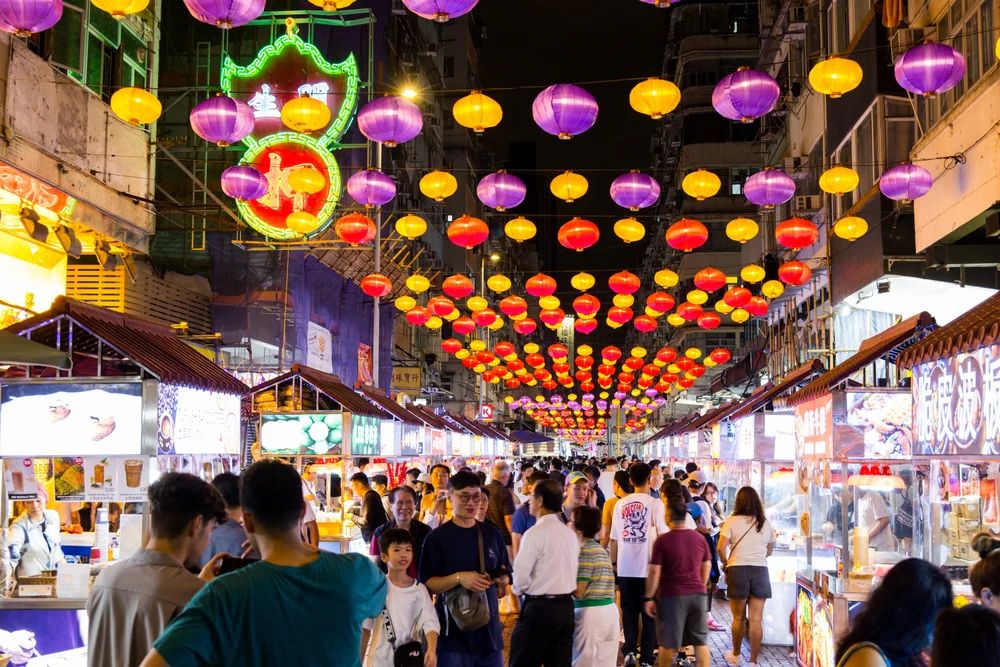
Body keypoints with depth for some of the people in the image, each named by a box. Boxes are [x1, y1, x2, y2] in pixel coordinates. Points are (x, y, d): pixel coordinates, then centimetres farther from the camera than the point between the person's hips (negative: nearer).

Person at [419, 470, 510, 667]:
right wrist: (459, 578, -22)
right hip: (454, 634, -4)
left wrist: (501, 579, -7)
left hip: (489, 629, 4)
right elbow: (427, 584, -8)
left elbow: (505, 576, 15)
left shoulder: (492, 534, 10)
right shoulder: (438, 537, -4)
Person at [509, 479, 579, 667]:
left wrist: (519, 590, 5)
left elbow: (521, 574, -14)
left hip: (539, 608, -7)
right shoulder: (570, 534, 8)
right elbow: (571, 571, 10)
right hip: (566, 607, 7)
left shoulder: (535, 533, -14)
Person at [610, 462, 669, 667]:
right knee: (649, 613, 8)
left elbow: (614, 538, 3)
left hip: (625, 568, 2)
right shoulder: (655, 503, -7)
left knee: (629, 611, 15)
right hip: (648, 567, -2)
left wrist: (613, 562, 14)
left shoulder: (621, 504, 1)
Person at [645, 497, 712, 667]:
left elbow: (654, 572, -11)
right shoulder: (700, 538, 3)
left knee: (668, 643, 8)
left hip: (672, 596, -4)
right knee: (701, 641, 9)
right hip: (697, 594, 4)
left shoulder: (662, 540, -11)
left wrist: (649, 598, -3)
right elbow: (707, 567, 12)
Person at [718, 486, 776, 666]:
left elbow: (721, 547, -9)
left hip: (738, 570, -2)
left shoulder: (733, 521, -3)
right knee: (756, 619, 2)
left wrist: (726, 562, 8)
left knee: (738, 618, 12)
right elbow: (769, 550, 16)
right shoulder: (765, 523, 7)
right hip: (760, 571, 2)